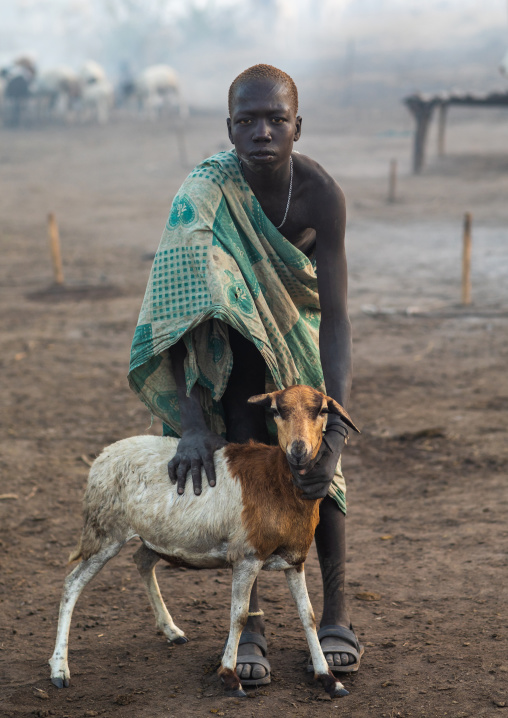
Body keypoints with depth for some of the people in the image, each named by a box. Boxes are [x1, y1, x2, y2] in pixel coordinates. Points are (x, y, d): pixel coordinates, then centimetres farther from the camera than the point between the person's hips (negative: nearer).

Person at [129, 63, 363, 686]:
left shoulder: (320, 192, -32)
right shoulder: (205, 190, -35)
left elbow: (336, 316, -34)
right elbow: (180, 304, -39)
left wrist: (335, 429, -44)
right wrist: (193, 424, -47)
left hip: (300, 320, 1)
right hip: (232, 326, -1)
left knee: (318, 462, -4)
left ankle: (336, 615, 12)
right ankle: (249, 623, 3)